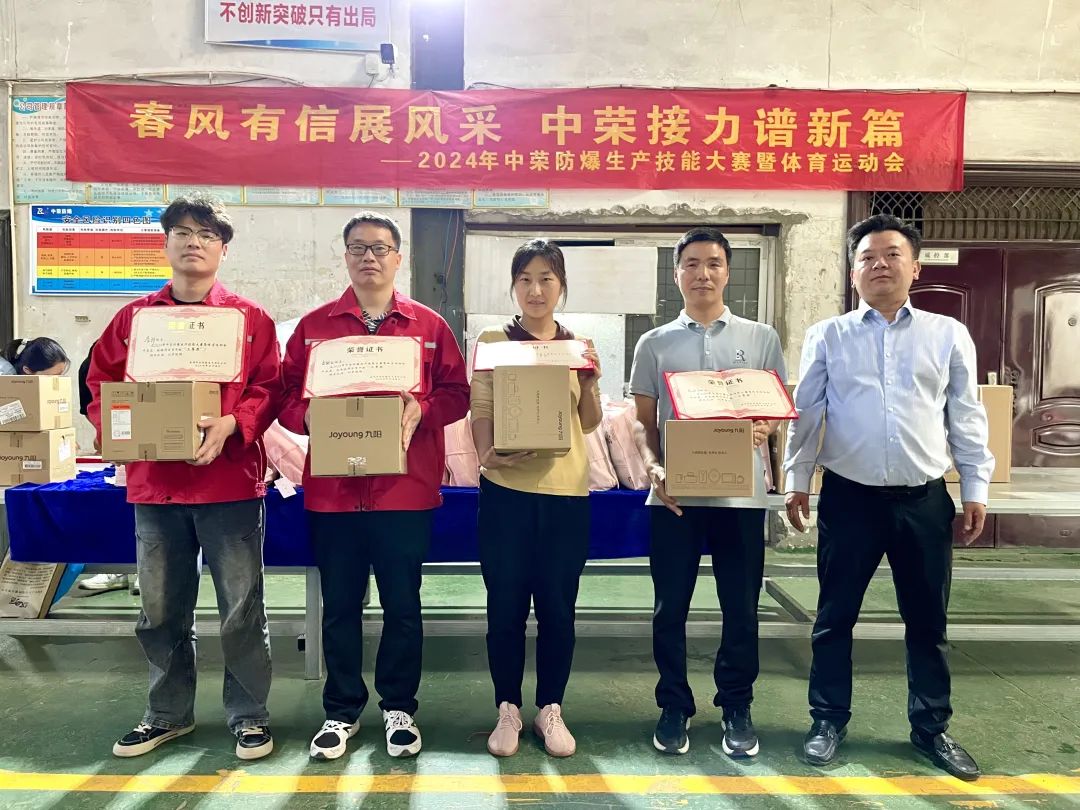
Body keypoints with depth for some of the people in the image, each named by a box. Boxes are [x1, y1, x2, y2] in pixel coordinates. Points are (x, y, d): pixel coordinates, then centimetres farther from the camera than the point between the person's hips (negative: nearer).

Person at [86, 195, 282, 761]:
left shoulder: (249, 317, 2)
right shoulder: (135, 317, 9)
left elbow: (268, 389, -3)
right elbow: (100, 385, 10)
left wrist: (230, 424, -19)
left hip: (230, 481, -3)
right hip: (154, 482, 3)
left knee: (242, 608, 4)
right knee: (161, 610, 15)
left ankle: (249, 715, 21)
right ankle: (168, 713, 34)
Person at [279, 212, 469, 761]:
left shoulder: (429, 325, 5)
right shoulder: (314, 325, 7)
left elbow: (456, 393, 3)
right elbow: (287, 396, 6)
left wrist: (420, 411, -16)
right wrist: (311, 416, -15)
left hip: (405, 488, -1)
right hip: (331, 488, 1)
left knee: (402, 604, 9)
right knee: (339, 605, 12)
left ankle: (399, 707, 28)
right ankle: (341, 711, 29)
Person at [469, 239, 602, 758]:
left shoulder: (579, 345, 9)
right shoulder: (492, 342, 3)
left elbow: (590, 423, 9)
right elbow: (481, 413, -1)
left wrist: (588, 383, -9)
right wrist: (487, 454, -19)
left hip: (566, 490, 2)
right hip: (506, 489, -1)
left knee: (557, 606, 7)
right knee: (505, 605, 5)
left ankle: (550, 708, 25)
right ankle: (508, 709, 22)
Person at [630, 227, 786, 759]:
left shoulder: (761, 338, 7)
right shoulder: (654, 344, 7)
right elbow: (644, 424, 7)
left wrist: (764, 428, -14)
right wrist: (653, 467, -11)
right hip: (673, 494, 0)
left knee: (741, 608, 9)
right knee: (670, 608, 8)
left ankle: (736, 708, 27)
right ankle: (674, 707, 25)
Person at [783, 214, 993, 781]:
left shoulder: (948, 335, 6)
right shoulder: (827, 336, 3)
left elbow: (966, 417, 8)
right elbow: (806, 413, 3)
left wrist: (975, 487, 5)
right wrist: (796, 480, 0)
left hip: (924, 499, 1)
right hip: (849, 497, -1)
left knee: (927, 620, 13)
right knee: (835, 616, 8)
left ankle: (931, 727, 31)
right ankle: (828, 720, 24)